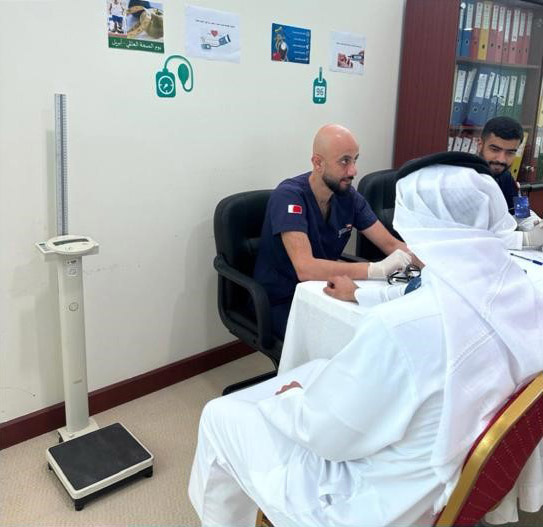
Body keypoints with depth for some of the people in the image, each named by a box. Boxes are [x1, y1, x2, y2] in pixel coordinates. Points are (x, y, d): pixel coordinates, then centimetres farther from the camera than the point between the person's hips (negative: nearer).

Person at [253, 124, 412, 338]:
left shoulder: (348, 195, -4)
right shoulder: (289, 196, -23)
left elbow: (391, 244, -2)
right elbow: (305, 268, -35)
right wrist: (378, 269, -40)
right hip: (282, 301, -6)